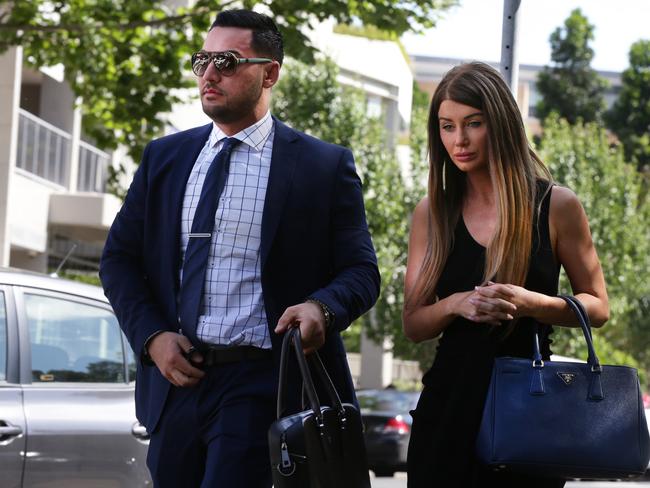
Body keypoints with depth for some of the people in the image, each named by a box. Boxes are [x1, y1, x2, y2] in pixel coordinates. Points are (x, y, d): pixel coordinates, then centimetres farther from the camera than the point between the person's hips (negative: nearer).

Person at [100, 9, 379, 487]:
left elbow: (361, 272, 0)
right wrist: (151, 335, -2)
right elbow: (120, 257, 15)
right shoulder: (164, 157, 12)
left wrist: (322, 307, -22)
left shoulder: (325, 166, 1)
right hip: (176, 377, 4)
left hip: (260, 387, -4)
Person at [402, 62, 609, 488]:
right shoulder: (432, 213, 5)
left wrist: (530, 303, -15)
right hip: (450, 403, 2)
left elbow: (597, 308, 3)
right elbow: (413, 325, 7)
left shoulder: (556, 206, -2)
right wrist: (455, 305, -14)